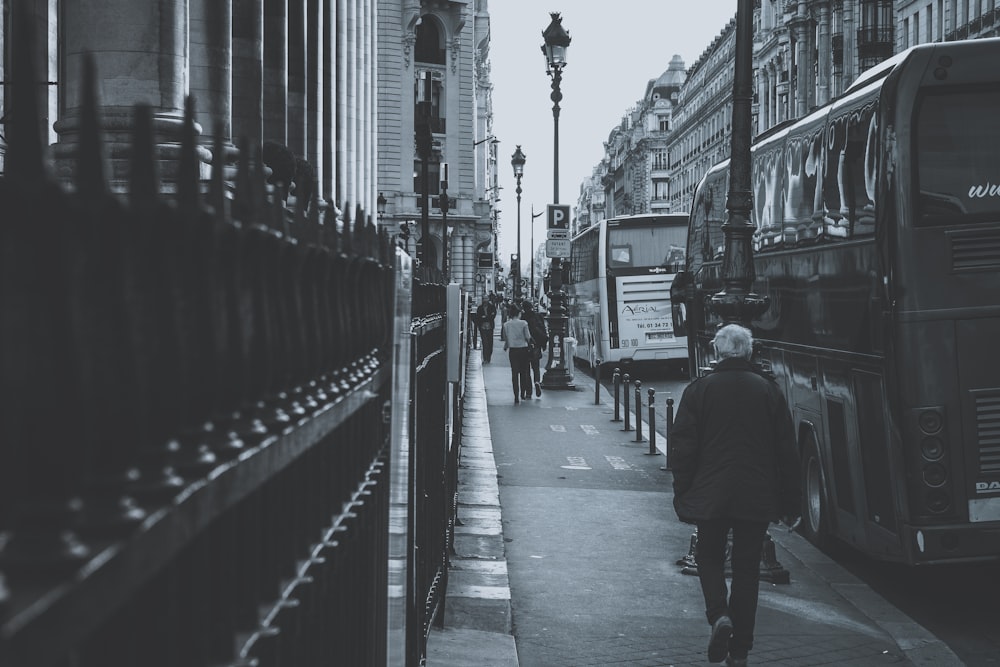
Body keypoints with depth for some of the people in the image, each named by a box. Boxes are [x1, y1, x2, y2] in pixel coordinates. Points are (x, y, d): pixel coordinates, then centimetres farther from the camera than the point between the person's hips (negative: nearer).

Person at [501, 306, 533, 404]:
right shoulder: (523, 323, -10)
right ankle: (523, 393, 21)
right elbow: (528, 337, -6)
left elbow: (505, 338, 7)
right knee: (523, 372, 14)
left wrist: (505, 346, 26)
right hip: (523, 349, -1)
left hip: (512, 349, 1)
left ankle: (516, 396, -5)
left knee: (514, 373, 2)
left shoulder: (506, 324, -3)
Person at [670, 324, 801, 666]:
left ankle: (719, 615, -9)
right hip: (756, 497, 1)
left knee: (709, 556, 17)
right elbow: (786, 450, 2)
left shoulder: (699, 390, -4)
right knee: (747, 567, 10)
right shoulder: (768, 390, 0)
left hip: (710, 495, -1)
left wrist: (682, 496, 4)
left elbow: (683, 446, -4)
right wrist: (790, 503, 9)